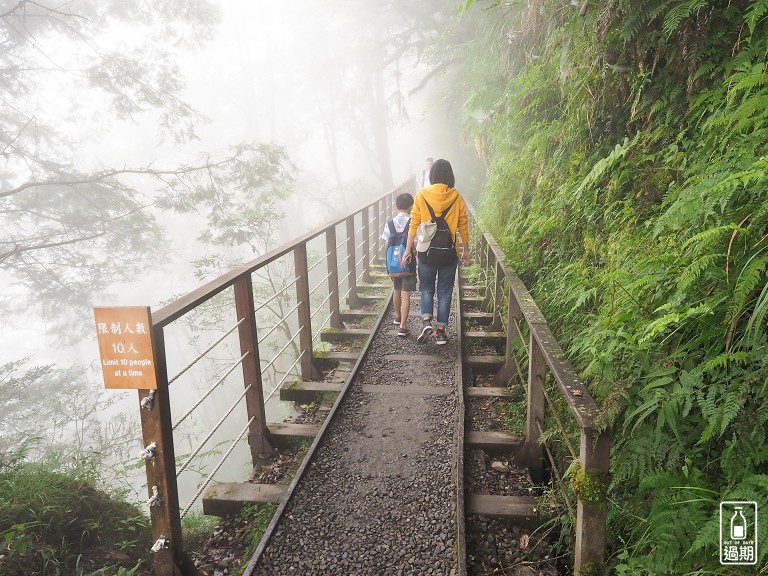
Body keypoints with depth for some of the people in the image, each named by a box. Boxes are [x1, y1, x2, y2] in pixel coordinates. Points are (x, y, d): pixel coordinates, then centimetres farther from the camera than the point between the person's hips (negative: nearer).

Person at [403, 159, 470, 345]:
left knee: (427, 289, 16)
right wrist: (465, 251, 13)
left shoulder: (422, 195, -6)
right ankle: (440, 331, 16)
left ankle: (426, 321, -4)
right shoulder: (457, 197, -4)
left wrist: (408, 250, 1)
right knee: (445, 291, 12)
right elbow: (463, 227, 1)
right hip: (449, 252, 1)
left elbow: (414, 225, -6)